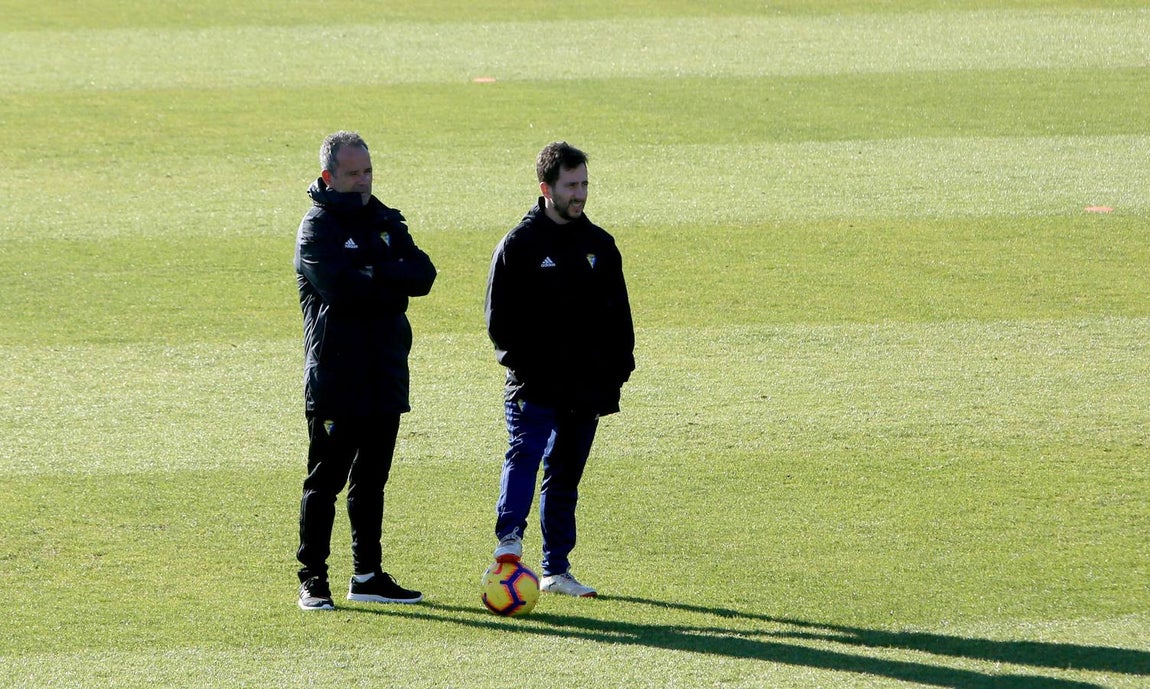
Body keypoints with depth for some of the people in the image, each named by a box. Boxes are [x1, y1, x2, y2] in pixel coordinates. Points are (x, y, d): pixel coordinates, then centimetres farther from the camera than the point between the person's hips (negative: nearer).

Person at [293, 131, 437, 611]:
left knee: (371, 480, 11)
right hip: (336, 381, -6)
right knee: (325, 480, -3)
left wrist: (375, 275, -14)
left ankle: (368, 575, 18)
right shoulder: (318, 228, -5)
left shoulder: (385, 221, 15)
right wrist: (393, 280, -10)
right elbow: (341, 287, -22)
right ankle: (312, 579, 1)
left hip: (385, 375, 6)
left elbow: (423, 275, 1)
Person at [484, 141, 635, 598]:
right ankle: (509, 539, -35)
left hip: (585, 387, 5)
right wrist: (521, 361, -13)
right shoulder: (520, 244, -2)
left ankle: (557, 569, 14)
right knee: (525, 452, -25)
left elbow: (618, 315, 18)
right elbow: (499, 317, -3)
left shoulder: (599, 246, 13)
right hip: (534, 385, -5)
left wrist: (617, 369, 9)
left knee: (566, 474, 9)